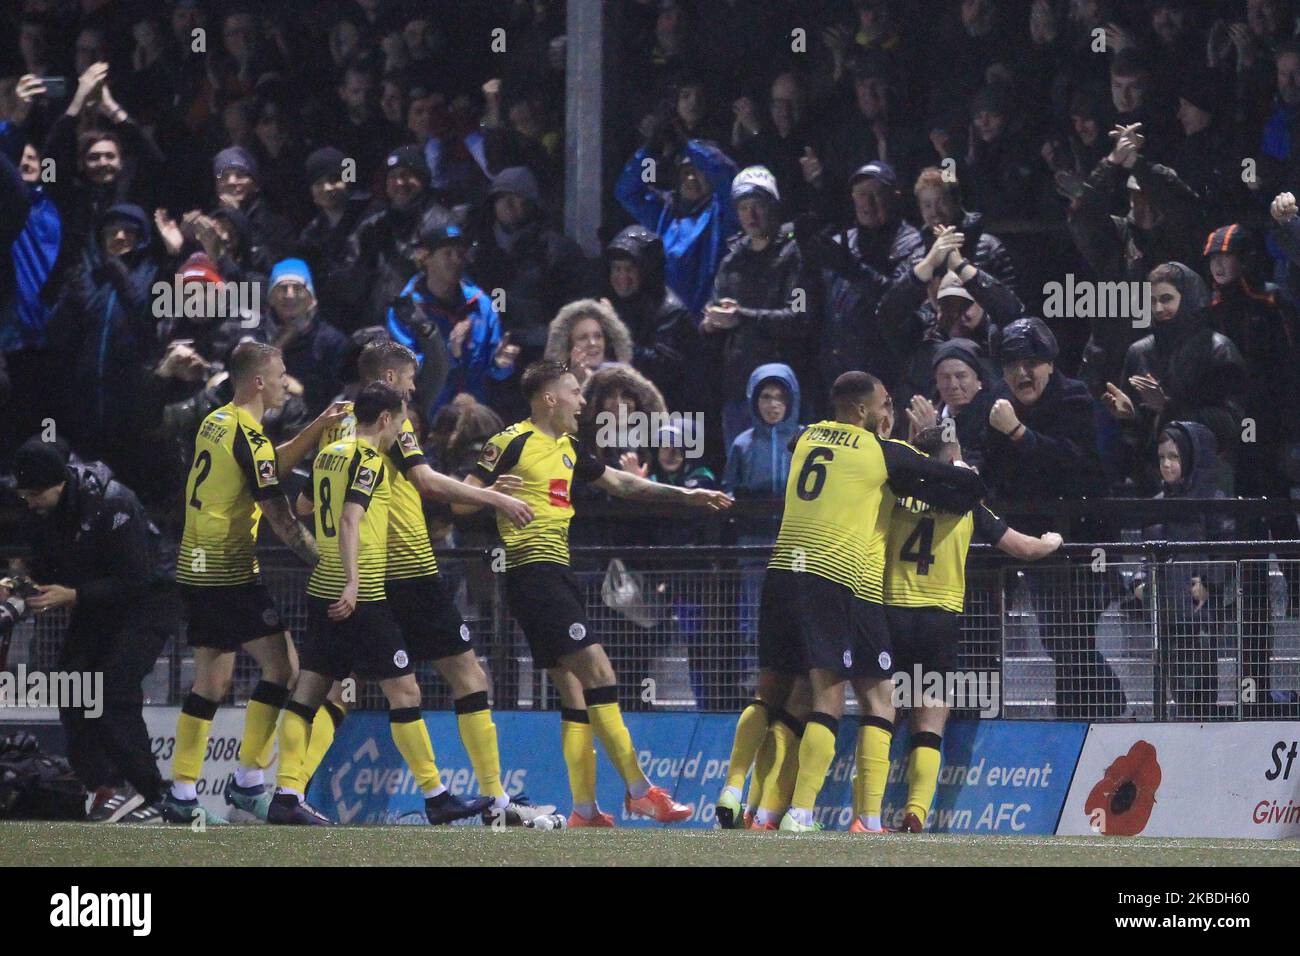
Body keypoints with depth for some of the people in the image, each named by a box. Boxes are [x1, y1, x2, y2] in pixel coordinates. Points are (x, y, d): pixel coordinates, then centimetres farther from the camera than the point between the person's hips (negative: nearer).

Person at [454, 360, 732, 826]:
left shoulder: (567, 448, 18)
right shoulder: (513, 442, -8)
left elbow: (620, 482, 29)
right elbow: (462, 502, -8)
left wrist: (683, 494, 29)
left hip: (557, 574, 10)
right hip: (533, 573, -10)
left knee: (576, 694, 6)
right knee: (599, 674, -14)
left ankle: (584, 810, 6)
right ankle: (640, 791, -13)